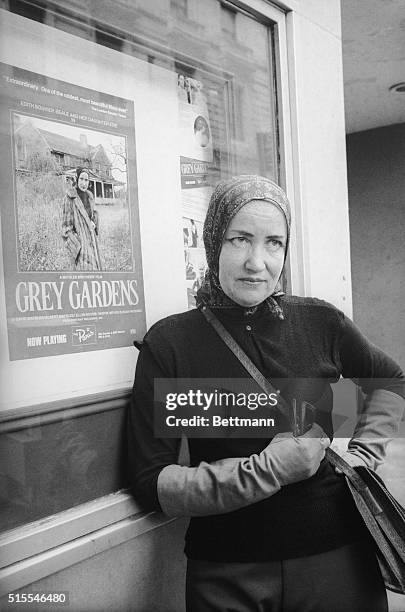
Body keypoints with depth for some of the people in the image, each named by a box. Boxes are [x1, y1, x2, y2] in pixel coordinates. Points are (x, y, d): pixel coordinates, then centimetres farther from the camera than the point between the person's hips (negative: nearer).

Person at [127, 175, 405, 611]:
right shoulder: (169, 342, -12)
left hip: (339, 558, 3)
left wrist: (363, 453, 2)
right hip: (228, 577, -2)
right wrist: (269, 469, -19)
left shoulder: (320, 322, -5)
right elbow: (151, 484, -14)